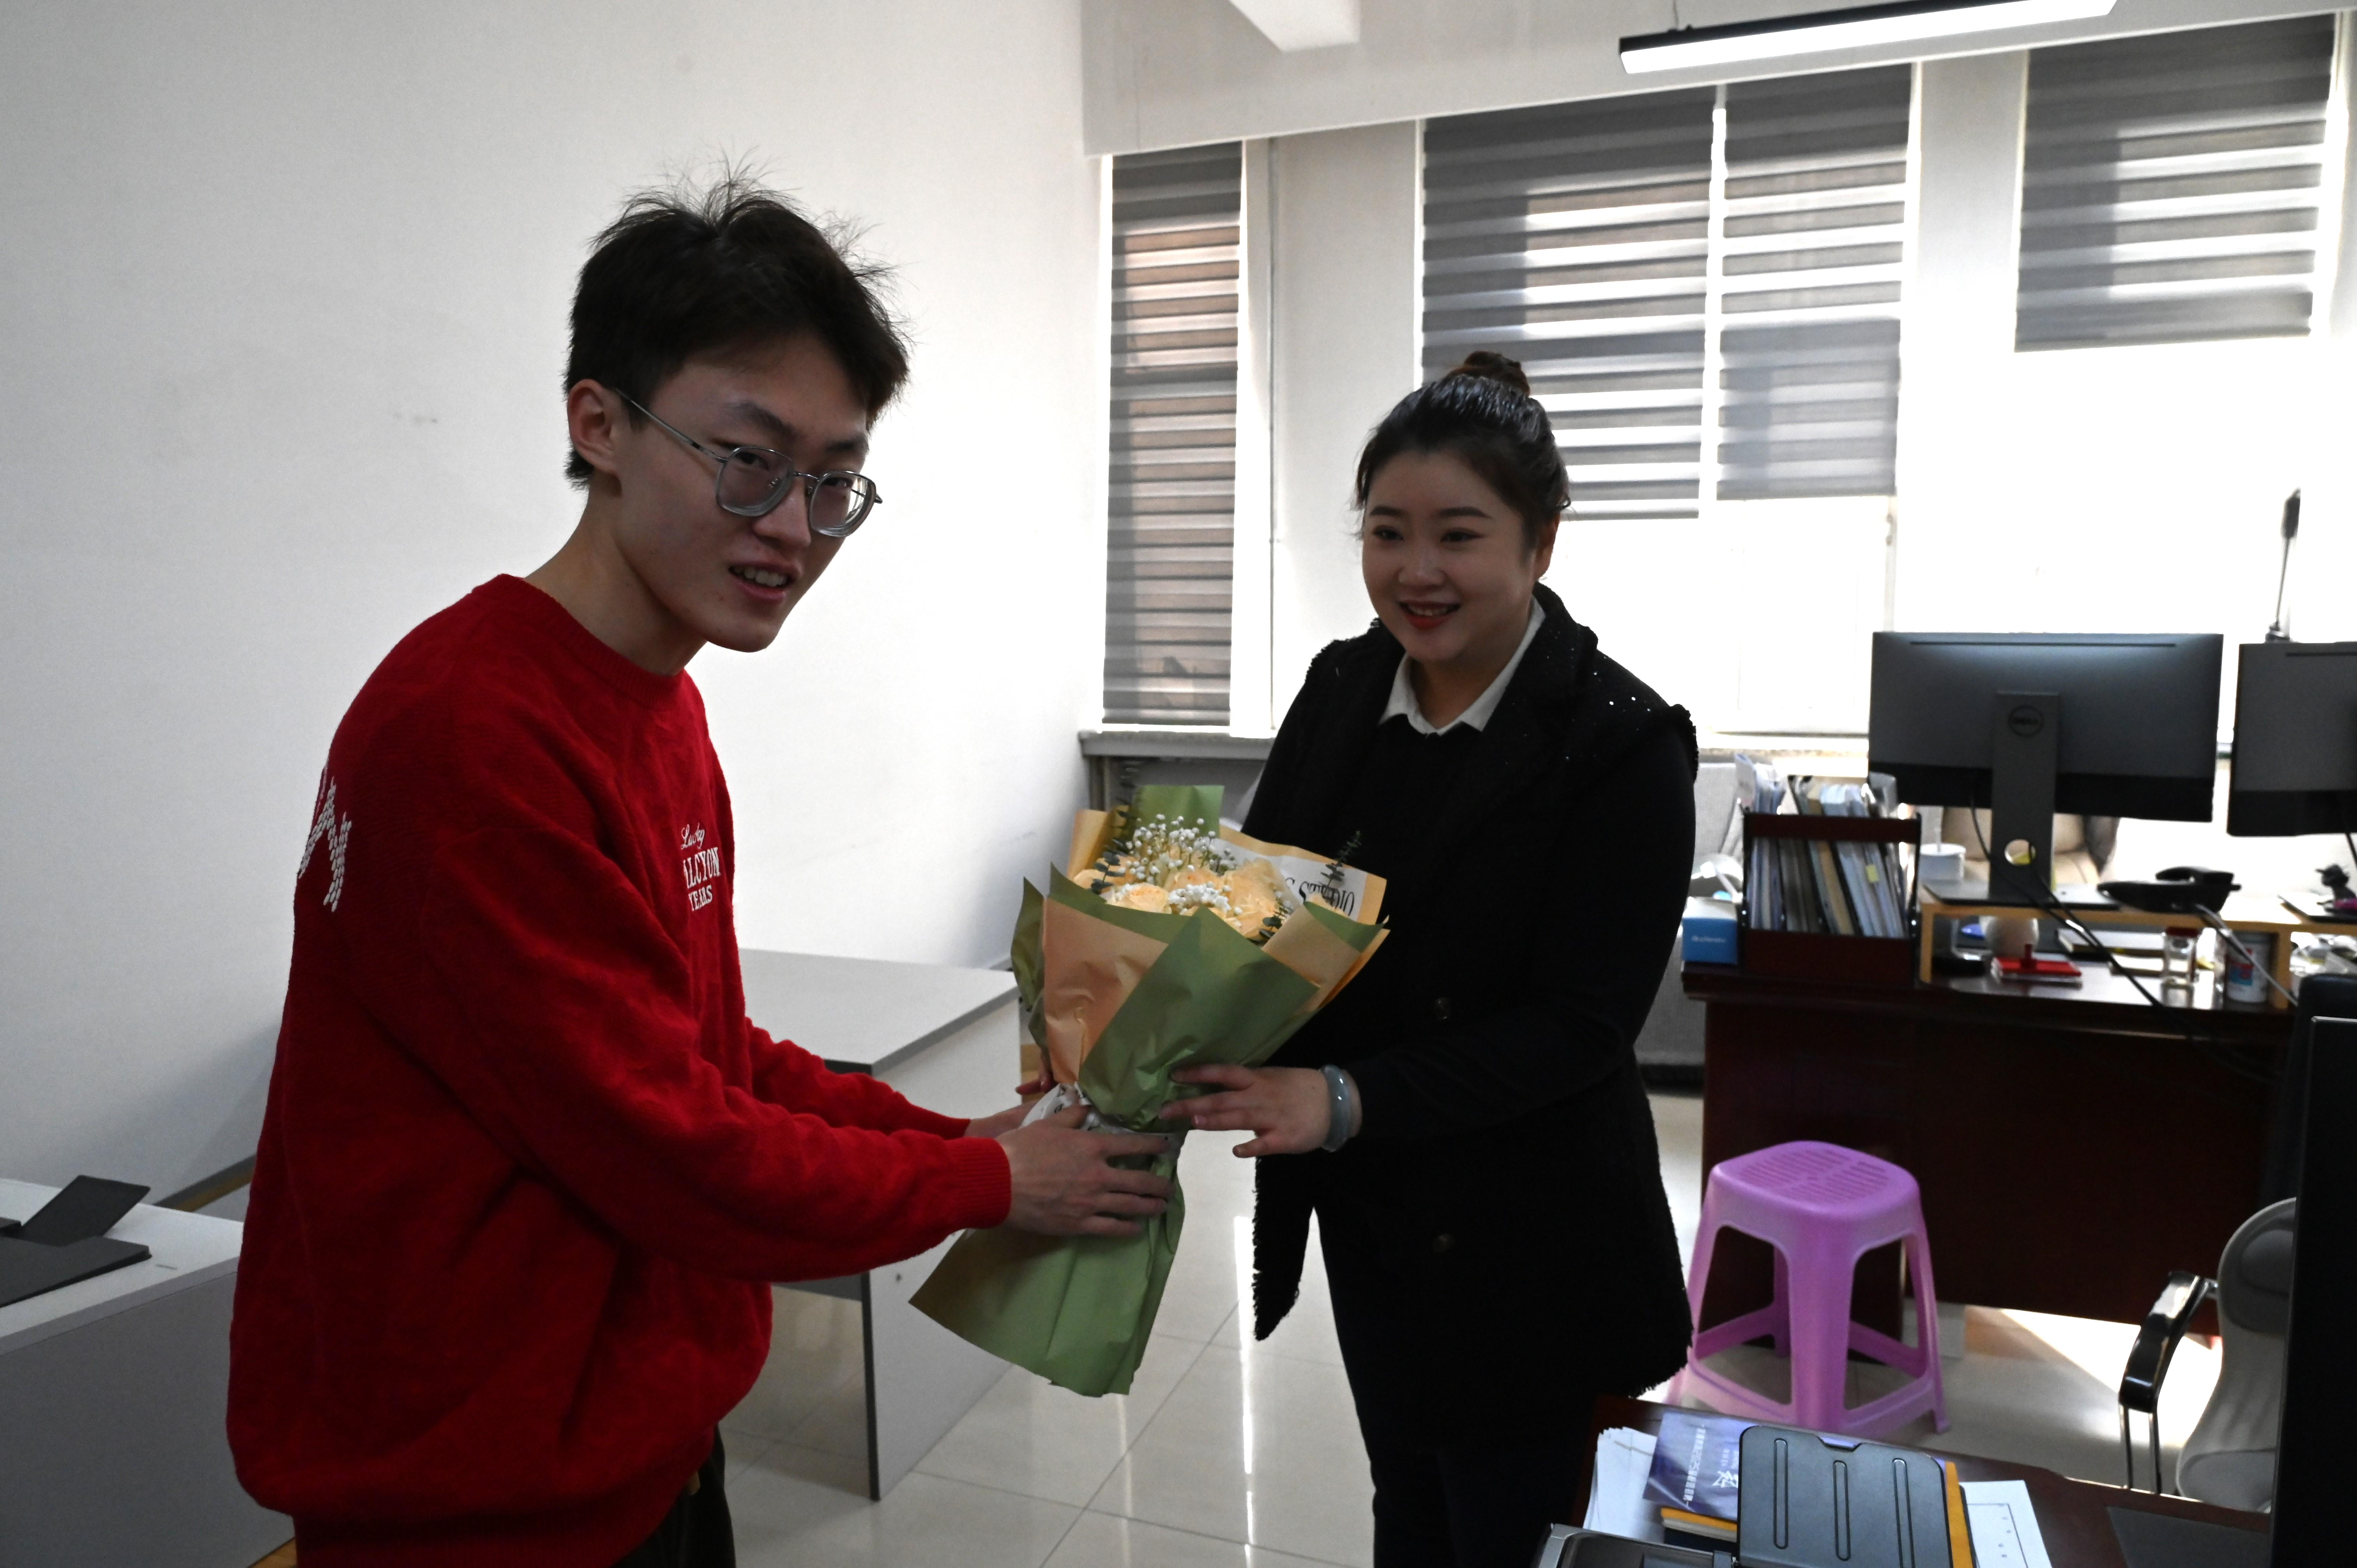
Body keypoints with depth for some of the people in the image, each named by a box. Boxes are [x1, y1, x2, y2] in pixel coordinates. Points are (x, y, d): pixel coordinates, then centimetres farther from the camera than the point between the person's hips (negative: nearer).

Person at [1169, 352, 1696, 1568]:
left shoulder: (1621, 743, -19)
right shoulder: (1339, 689, -2)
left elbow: (1583, 1023, -22)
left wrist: (1349, 1099, -32)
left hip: (1521, 1241, -5)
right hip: (1366, 1210, 5)